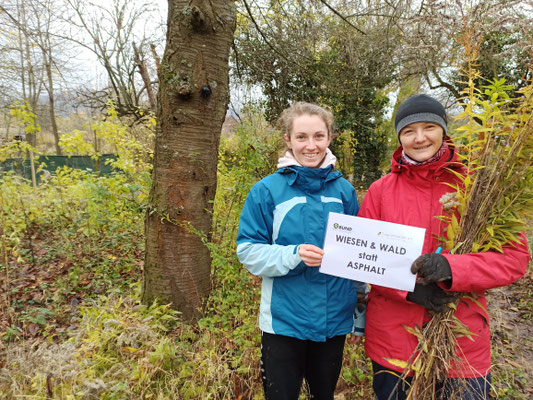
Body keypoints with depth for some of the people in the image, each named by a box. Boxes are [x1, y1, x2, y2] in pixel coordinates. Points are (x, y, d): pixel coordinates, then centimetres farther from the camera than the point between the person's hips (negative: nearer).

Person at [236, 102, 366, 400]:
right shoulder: (267, 190, -11)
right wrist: (293, 256, -26)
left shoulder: (344, 190, -1)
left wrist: (361, 310, 8)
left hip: (334, 320, 4)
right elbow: (249, 251, -9)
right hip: (284, 321, -3)